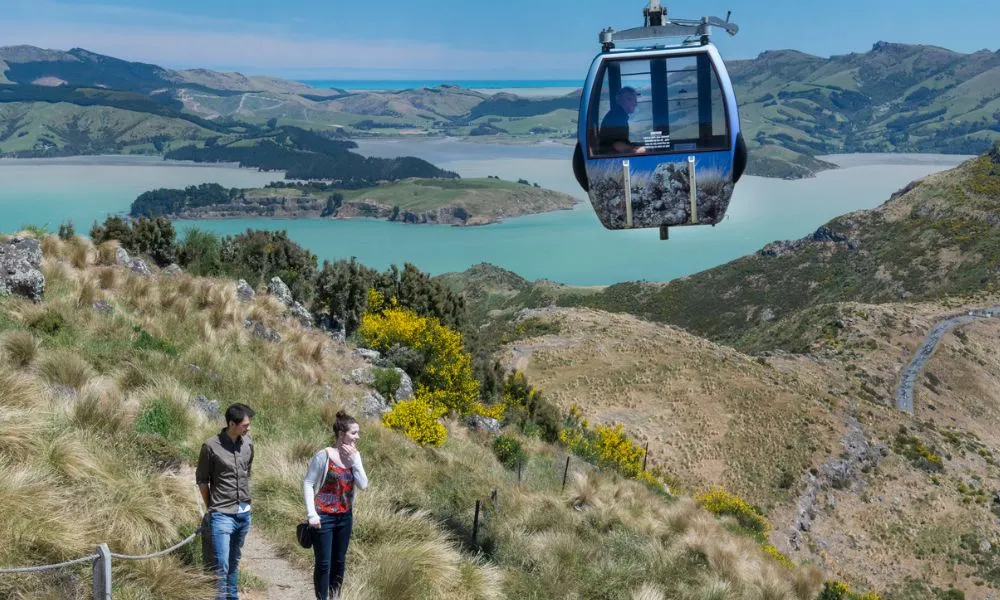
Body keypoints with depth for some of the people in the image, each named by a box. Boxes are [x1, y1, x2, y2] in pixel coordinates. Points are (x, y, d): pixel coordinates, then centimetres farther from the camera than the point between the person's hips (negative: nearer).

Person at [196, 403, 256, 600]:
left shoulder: (248, 443, 2)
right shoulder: (211, 446, -13)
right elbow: (201, 480, -2)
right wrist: (211, 508, 4)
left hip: (244, 513, 5)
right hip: (222, 515, -5)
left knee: (234, 562, 16)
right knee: (221, 566, -8)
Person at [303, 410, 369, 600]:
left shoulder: (354, 456, 3)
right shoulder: (324, 455, -14)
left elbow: (363, 485, -5)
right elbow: (307, 484, -11)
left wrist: (355, 460, -13)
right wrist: (311, 513, -16)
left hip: (344, 517, 6)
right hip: (324, 517, -6)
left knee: (339, 561, 14)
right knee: (323, 562, -2)